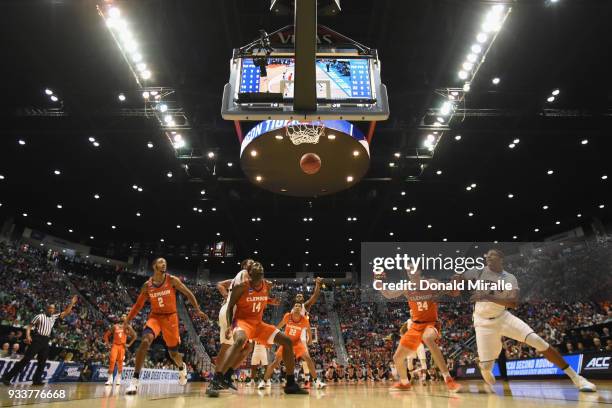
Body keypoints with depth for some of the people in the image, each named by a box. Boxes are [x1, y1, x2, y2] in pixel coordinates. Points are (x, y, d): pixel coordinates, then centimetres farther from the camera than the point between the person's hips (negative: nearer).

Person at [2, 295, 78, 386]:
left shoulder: (54, 317, 13)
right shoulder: (40, 316, -1)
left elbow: (66, 312, 14)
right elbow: (29, 326, -2)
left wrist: (72, 303, 5)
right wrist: (28, 336, -18)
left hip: (45, 341, 6)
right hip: (37, 339, -6)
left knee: (42, 362, 7)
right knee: (26, 359, -10)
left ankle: (36, 380, 14)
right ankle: (7, 377, -3)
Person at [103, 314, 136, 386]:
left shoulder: (127, 327, 5)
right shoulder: (115, 326, 8)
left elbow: (134, 336, 3)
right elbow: (106, 335, 13)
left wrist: (129, 344, -2)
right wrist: (107, 343, 3)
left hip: (122, 346, 0)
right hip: (115, 345, 0)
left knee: (120, 362, 0)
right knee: (112, 361, -12)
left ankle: (118, 379, 11)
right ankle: (110, 379, -5)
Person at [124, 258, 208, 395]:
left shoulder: (172, 280, -9)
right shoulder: (147, 285, -2)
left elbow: (188, 294, -4)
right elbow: (138, 305, 7)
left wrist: (197, 310, -9)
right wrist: (127, 320, -3)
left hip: (170, 317, -1)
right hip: (155, 316, 1)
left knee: (173, 353, 9)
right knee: (145, 342, -27)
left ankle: (182, 367, 44)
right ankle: (135, 381, -21)